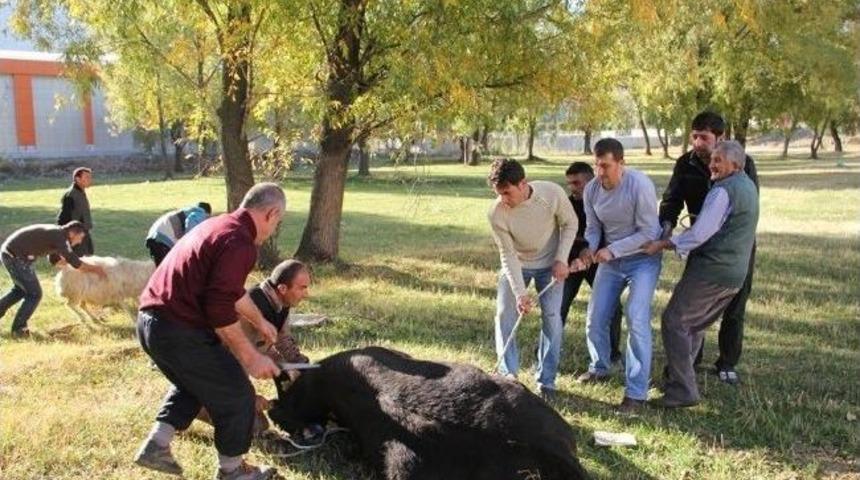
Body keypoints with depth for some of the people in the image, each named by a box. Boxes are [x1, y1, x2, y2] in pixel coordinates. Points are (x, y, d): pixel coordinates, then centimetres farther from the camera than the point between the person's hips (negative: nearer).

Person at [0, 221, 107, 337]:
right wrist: (94, 268, -5)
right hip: (15, 257, -10)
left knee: (21, 289, 29)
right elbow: (75, 263, -19)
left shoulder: (56, 233, 12)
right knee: (34, 294, -1)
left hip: (9, 252, 10)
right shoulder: (59, 237, -16)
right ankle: (18, 329, 8)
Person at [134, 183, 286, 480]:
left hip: (150, 321, 10)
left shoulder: (218, 225, 14)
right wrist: (250, 357, -13)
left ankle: (156, 444, 28)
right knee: (236, 396, 9)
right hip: (179, 331, -10)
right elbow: (220, 309, -23)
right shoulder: (240, 243, -18)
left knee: (194, 382, 33)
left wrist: (260, 322, 40)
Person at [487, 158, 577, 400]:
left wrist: (561, 259, -17)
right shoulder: (497, 213, -27)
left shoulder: (552, 193, -28)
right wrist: (520, 293, -27)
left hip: (550, 264, -1)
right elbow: (508, 255, -21)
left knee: (552, 316, -7)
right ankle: (508, 375, 10)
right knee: (504, 314, -6)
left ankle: (547, 381, 5)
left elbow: (570, 224, -10)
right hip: (516, 265, 1)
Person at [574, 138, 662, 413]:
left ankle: (636, 393, -10)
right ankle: (599, 368, 33)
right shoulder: (591, 189, -8)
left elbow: (649, 233, -22)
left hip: (643, 258, -5)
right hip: (610, 259, 5)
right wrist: (589, 249, -18)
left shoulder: (640, 185, -24)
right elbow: (593, 228, 3)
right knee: (595, 317, 6)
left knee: (637, 320, -16)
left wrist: (612, 250, -26)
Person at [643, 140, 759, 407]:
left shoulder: (723, 190, -14)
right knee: (695, 326, 19)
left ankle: (683, 390, -6)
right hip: (735, 275, 10)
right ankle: (676, 379, 25)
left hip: (710, 270, -10)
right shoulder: (748, 186, 18)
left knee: (675, 322, -5)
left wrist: (661, 244, -13)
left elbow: (699, 235, -20)